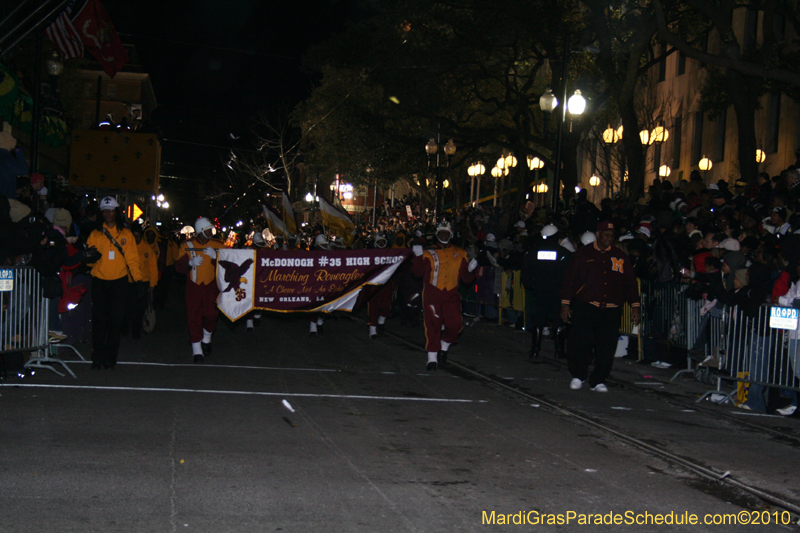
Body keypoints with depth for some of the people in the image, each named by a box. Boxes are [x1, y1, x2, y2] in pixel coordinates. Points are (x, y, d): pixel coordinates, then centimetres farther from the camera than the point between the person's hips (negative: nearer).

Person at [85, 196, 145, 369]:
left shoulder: (126, 234, 7)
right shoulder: (95, 234, 9)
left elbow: (132, 259, 2)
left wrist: (138, 279, -8)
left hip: (119, 281, -1)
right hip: (99, 281, 1)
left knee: (115, 319, 0)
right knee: (99, 319, -1)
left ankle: (110, 358, 8)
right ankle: (98, 357, 5)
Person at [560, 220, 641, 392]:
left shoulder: (620, 257, 13)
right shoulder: (583, 254, 6)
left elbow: (630, 282, 15)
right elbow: (570, 279, 6)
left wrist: (635, 305, 8)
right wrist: (565, 304, 1)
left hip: (611, 311, 2)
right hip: (585, 308, -2)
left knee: (606, 348, -2)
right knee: (580, 343, -9)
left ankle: (598, 381, 12)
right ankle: (578, 376, 12)